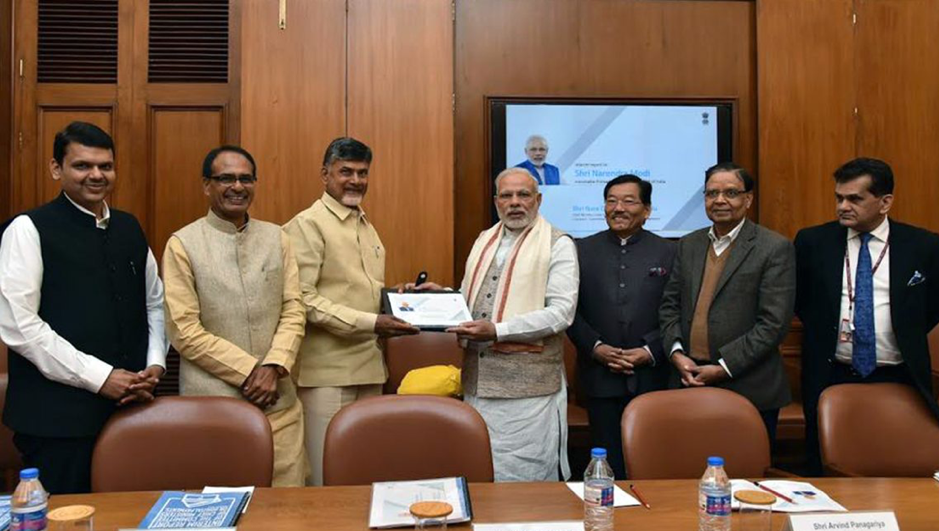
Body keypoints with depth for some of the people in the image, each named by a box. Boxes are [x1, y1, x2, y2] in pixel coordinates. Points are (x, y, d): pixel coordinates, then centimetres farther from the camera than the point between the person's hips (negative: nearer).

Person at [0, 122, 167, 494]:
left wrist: (155, 365, 0)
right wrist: (99, 377, -15)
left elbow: (154, 304, 17)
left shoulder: (129, 228, 12)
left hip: (133, 405, 5)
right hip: (58, 418, -5)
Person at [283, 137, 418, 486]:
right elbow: (303, 299, -17)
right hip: (328, 370, -7)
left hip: (369, 366, 8)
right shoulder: (307, 225, -8)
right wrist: (370, 323, -21)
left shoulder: (366, 227, 17)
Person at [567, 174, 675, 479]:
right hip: (600, 378, 1)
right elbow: (570, 310, 3)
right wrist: (595, 347, -9)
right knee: (607, 464, 8)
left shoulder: (668, 252, 5)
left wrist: (651, 351, -11)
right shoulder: (583, 250, 7)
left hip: (652, 379, 0)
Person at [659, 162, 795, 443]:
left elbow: (774, 322, -11)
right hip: (689, 381, 4)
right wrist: (676, 352, -3)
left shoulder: (775, 248, -5)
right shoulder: (688, 244, 12)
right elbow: (669, 305, 13)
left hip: (748, 388, -4)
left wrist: (724, 367, -14)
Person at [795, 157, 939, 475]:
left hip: (897, 380, 0)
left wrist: (908, 339, 8)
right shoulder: (812, 242, 1)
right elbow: (797, 297, 14)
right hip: (830, 378, 1)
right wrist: (823, 331, 7)